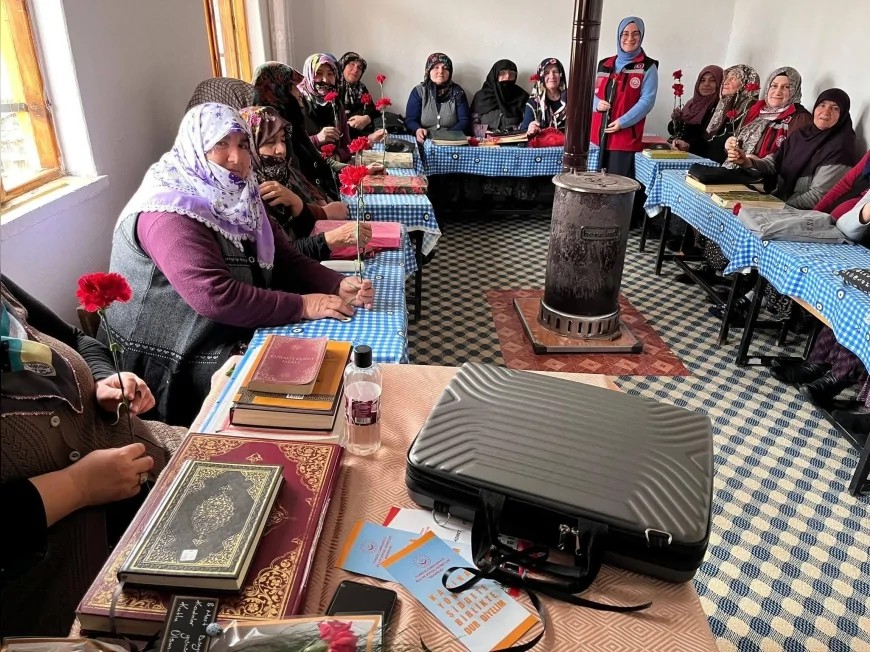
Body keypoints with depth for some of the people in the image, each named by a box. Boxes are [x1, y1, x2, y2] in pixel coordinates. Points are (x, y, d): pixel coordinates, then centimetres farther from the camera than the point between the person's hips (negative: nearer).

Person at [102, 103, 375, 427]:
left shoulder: (238, 198, 5)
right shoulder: (169, 212, -21)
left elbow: (286, 260, 2)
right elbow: (214, 297, -32)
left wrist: (339, 286, -15)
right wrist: (302, 305, -28)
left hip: (240, 337, 8)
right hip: (175, 362, -8)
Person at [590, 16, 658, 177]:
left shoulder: (648, 67, 3)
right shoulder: (605, 64, 17)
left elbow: (647, 101, -6)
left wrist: (623, 122, -17)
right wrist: (597, 103, -5)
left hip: (626, 138, -5)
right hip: (598, 135, 5)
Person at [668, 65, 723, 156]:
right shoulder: (692, 102, 12)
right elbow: (673, 131, 18)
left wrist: (689, 146, -28)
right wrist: (676, 121, -3)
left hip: (698, 155, -6)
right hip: (676, 149, 7)